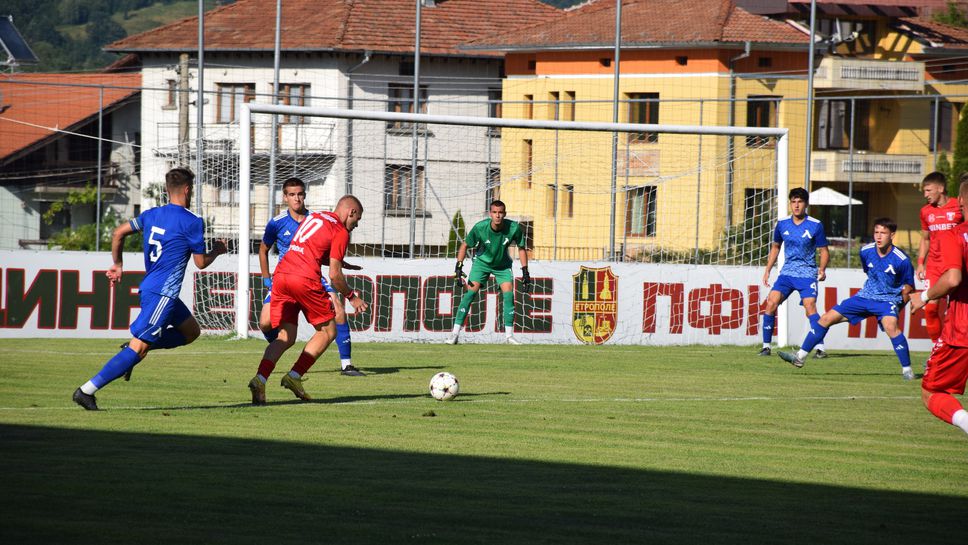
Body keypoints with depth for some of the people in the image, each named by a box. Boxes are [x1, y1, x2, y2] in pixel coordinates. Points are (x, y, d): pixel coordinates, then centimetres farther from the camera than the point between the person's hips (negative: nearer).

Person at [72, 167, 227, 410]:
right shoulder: (192, 223, -9)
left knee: (191, 331, 22)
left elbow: (119, 232, 14)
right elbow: (201, 262, -2)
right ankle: (87, 390, -15)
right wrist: (217, 251, 18)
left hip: (148, 288, 9)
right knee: (139, 348, -10)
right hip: (163, 294, -9)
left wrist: (117, 264, 25)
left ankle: (132, 348, 9)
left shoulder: (151, 215, 10)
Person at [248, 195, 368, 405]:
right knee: (327, 331, 10)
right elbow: (334, 275, -2)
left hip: (280, 275, 7)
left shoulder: (313, 216, 23)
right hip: (305, 279, -7)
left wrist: (339, 262, 33)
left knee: (286, 337, 8)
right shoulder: (341, 232, 1)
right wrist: (351, 297, 13)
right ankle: (295, 376, -2)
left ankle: (260, 379, -15)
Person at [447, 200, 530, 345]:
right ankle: (455, 333, -11)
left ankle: (509, 335, -3)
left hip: (503, 265, 1)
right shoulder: (480, 227, -26)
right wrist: (458, 267, -16)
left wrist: (525, 271, -6)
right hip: (482, 261, -1)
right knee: (470, 293, -14)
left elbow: (521, 248, -5)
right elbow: (465, 245, -10)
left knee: (508, 295, -13)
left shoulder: (514, 228, -23)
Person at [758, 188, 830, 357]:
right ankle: (766, 346, -1)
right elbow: (775, 247, 20)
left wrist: (822, 269, -18)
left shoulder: (815, 225, -6)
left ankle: (820, 348, -17)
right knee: (771, 303, -10)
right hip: (787, 271, 4)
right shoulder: (782, 224, 5)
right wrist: (767, 270, 17)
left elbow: (824, 251, -1)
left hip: (807, 273, -4)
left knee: (809, 305, -21)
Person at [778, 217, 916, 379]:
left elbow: (908, 286, -3)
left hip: (888, 300, -6)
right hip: (866, 296, 6)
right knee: (826, 318, 2)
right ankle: (800, 357, 12)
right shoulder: (866, 252, -4)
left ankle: (907, 369, -24)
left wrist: (898, 306, -2)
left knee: (890, 325, -37)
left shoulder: (901, 260, -18)